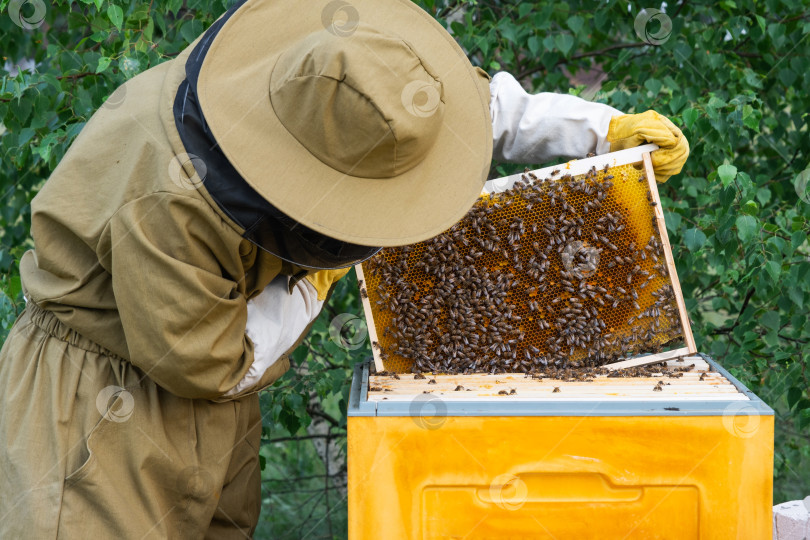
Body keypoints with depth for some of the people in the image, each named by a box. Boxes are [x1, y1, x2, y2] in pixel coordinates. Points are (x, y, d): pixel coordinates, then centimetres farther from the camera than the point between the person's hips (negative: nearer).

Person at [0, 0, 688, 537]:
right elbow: (205, 366, -24)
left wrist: (610, 127, 1)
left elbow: (481, 99, 1)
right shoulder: (166, 204, -37)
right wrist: (315, 279, -14)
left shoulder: (316, 78, -15)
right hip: (103, 395, -7)